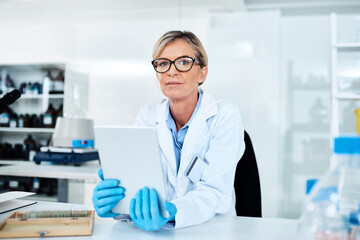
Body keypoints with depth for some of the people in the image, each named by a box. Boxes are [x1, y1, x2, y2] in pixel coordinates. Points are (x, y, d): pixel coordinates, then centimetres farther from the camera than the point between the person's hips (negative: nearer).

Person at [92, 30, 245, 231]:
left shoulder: (225, 115, -7)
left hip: (213, 230, -2)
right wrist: (110, 195, -24)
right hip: (158, 229, 2)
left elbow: (215, 191, -15)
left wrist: (170, 214, -32)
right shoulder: (147, 116, 4)